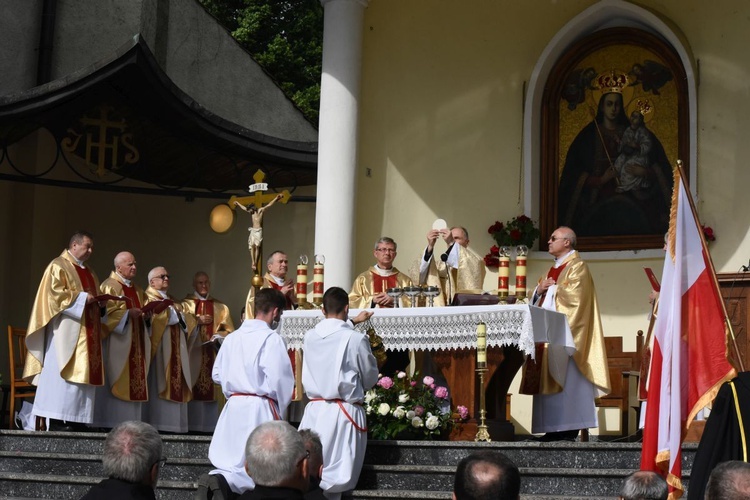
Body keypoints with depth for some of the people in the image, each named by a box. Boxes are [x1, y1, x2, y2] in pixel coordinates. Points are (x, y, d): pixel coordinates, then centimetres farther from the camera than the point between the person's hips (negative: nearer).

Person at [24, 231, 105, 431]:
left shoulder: (89, 272, 23)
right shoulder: (58, 266, -2)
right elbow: (53, 293, -14)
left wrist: (100, 304, 3)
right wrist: (81, 298, -17)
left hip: (87, 332, 8)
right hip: (66, 332, -8)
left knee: (83, 375, 2)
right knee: (63, 374, -12)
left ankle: (77, 421, 1)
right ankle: (58, 421, -13)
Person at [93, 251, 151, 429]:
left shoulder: (137, 290, 21)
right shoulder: (109, 286, -3)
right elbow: (107, 313, -13)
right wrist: (128, 313, -21)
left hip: (136, 343, 8)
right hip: (117, 343, -8)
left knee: (135, 381, 3)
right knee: (117, 381, -10)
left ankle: (130, 422, 4)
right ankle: (111, 421, -9)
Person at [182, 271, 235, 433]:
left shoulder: (220, 307, 16)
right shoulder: (186, 304, 11)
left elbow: (229, 331, 9)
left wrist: (217, 335, -9)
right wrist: (197, 321, -10)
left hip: (214, 353, 2)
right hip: (193, 353, -2)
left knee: (213, 389, -4)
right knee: (193, 389, -6)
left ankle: (211, 424, -3)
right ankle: (193, 424, -6)